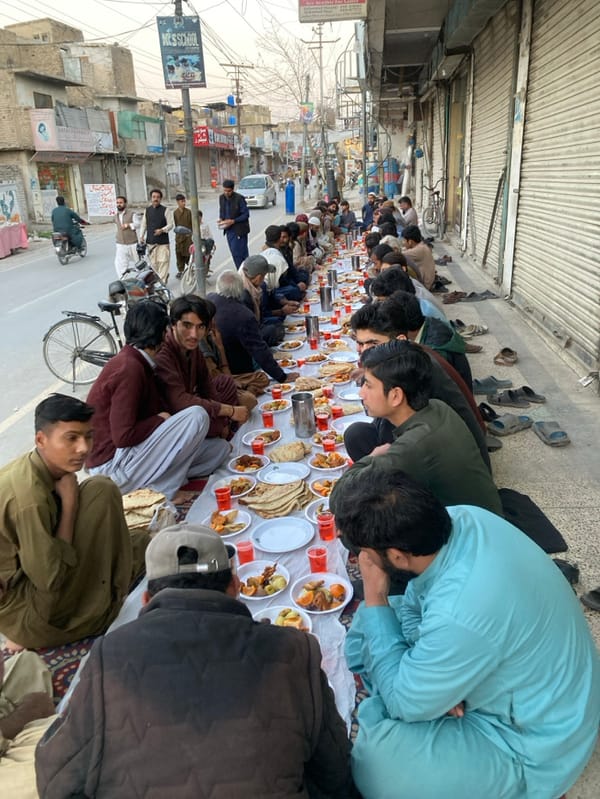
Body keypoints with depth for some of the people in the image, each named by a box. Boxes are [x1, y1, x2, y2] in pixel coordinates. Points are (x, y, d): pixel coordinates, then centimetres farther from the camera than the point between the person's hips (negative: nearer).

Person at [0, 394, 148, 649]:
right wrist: (69, 502, -22)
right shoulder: (30, 496, -30)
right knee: (101, 492, -18)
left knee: (139, 542, 16)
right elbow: (50, 578, -26)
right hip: (24, 614, -9)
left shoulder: (24, 467, -2)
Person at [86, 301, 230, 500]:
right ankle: (162, 490, -13)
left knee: (220, 448, 5)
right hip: (112, 466, -10)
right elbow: (123, 436, -24)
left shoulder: (136, 362, 11)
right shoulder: (129, 369, -20)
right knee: (197, 416, -22)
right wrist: (160, 419, -11)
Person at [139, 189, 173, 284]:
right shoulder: (147, 210, 11)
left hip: (163, 242, -4)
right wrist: (141, 236, 4)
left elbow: (170, 224, -3)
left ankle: (162, 282, -4)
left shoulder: (165, 210, -1)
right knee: (153, 262, 7)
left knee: (163, 262, -7)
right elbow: (143, 224, 16)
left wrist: (162, 230, -20)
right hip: (150, 242, 4)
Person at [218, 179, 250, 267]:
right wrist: (221, 219, -2)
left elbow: (246, 214, -13)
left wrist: (233, 221, -22)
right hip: (229, 230, 6)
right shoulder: (222, 198, 4)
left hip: (239, 230, -6)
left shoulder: (239, 198, -15)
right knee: (235, 253, 10)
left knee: (238, 253, -9)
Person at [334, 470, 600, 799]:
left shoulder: (459, 616, -40)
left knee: (376, 760, -21)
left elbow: (404, 703, -22)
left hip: (534, 740, -6)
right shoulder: (459, 518, -18)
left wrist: (374, 597, -22)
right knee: (368, 628, 4)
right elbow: (416, 603, 0)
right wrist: (437, 675, -15)